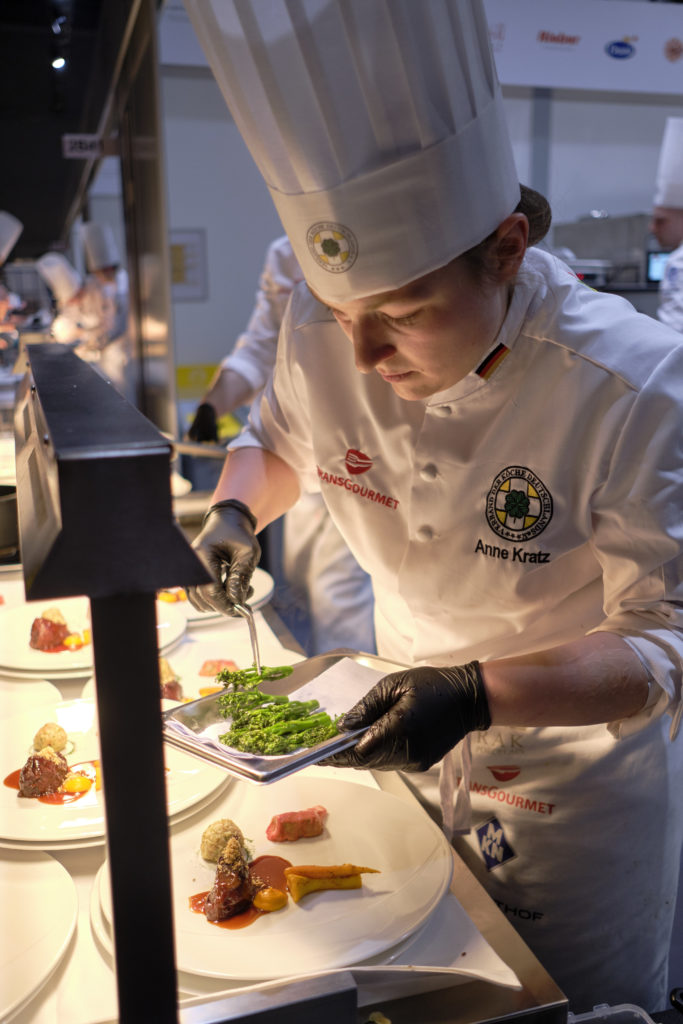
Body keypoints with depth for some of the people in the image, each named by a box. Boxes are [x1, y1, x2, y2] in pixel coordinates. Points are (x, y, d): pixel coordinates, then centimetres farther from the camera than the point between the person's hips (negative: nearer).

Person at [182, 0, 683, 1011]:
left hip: (578, 789, -3)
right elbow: (278, 440, 6)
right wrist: (237, 509, -16)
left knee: (584, 1003, 20)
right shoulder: (321, 337, -16)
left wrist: (481, 694, -37)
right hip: (416, 752, 4)